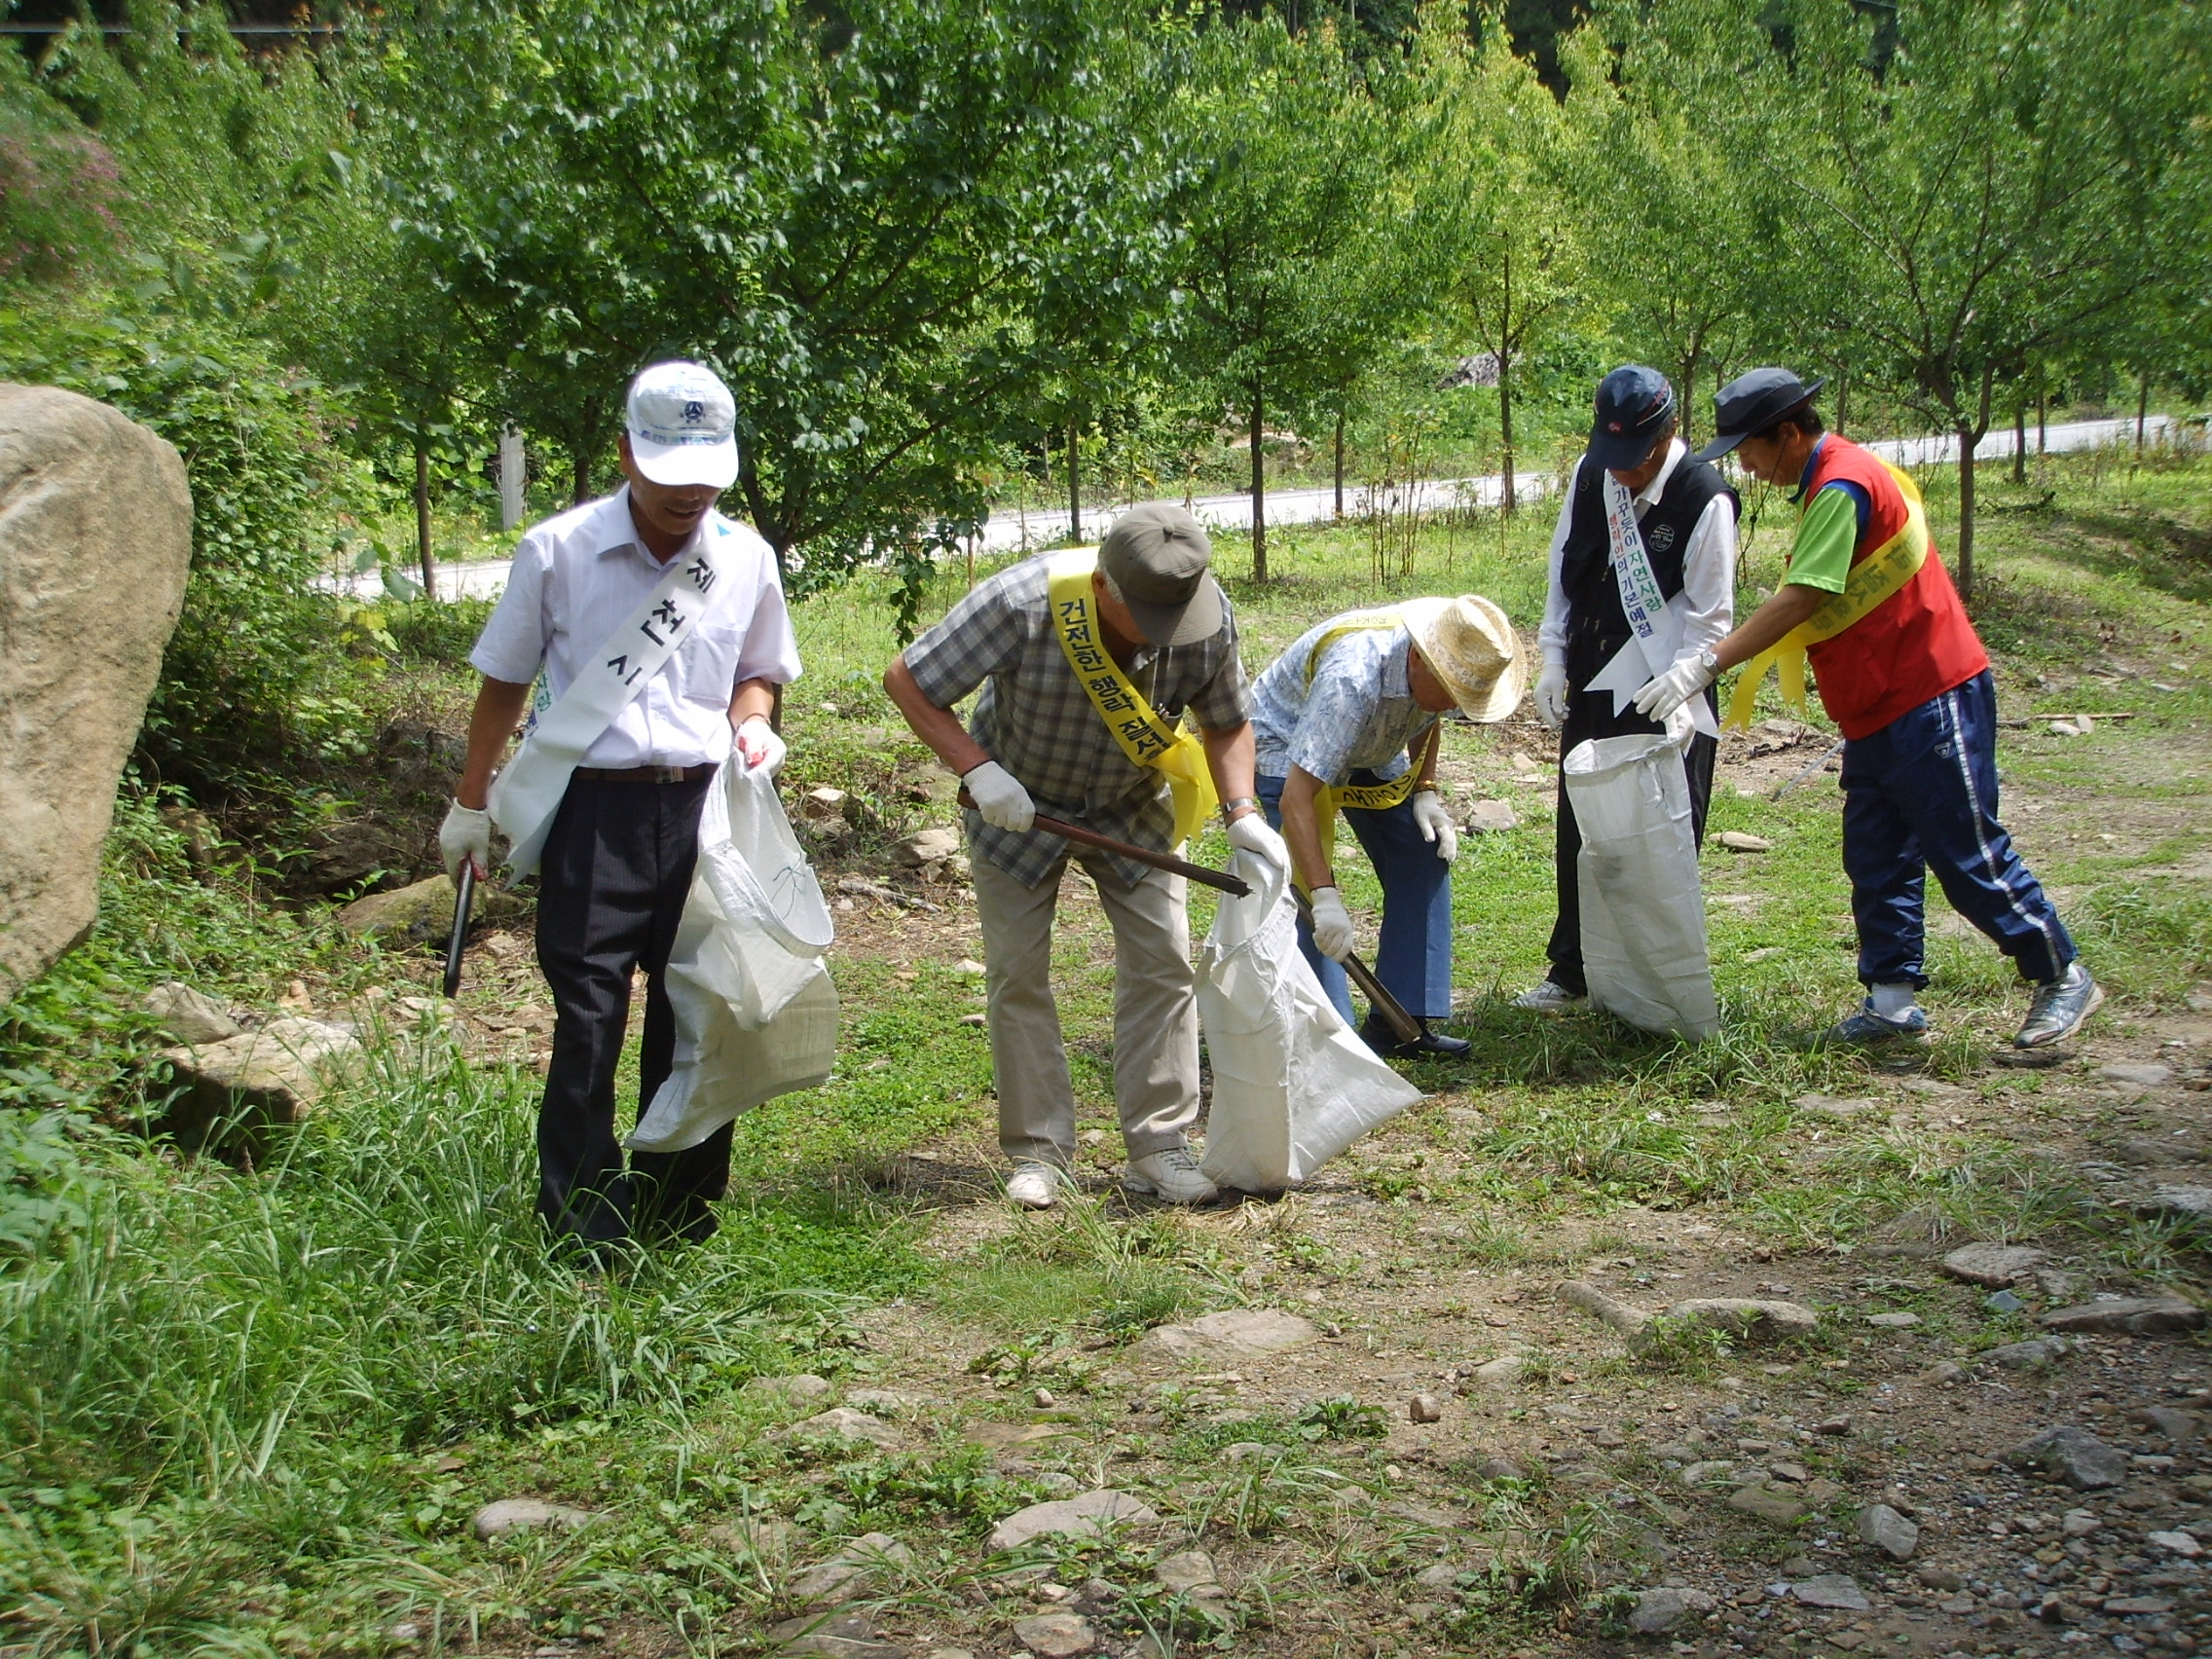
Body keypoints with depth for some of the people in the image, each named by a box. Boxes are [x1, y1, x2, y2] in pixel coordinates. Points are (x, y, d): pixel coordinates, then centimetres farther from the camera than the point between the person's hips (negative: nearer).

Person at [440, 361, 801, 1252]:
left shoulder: (746, 559, 6)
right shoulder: (558, 551, -2)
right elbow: (505, 682, 7)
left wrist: (751, 721, -2)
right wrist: (469, 806, 10)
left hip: (702, 810, 3)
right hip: (592, 815, -3)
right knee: (588, 1023, -4)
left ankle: (679, 1213, 22)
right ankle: (581, 1233, 6)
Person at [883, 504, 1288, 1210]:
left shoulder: (1209, 617, -25)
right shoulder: (1022, 603, -35)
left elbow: (1227, 722, -7)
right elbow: (907, 681, -24)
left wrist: (1242, 812, -23)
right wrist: (978, 769, -34)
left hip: (1132, 807, 2)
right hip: (1017, 804, -2)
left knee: (1163, 959, -5)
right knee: (1016, 969, -2)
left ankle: (1157, 1146, 4)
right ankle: (1038, 1150, 9)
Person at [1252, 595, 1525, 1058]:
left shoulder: (1440, 662, -21)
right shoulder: (1352, 678, -43)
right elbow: (1296, 799, -46)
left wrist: (1426, 792, -7)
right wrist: (1325, 897, -51)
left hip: (1371, 748, 7)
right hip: (1287, 746, -7)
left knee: (1425, 860, -2)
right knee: (1307, 891, -21)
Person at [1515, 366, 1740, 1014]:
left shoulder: (1704, 499, -16)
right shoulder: (1590, 475, 1)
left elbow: (1709, 616, -14)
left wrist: (1680, 702, -22)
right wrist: (1554, 659, 6)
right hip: (1590, 687, 6)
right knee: (1578, 835, 12)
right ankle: (1571, 972, 25)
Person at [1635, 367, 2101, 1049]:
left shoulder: (1841, 487, -19)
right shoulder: (1827, 481, 13)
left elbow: (1798, 601, -28)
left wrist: (1706, 665, -30)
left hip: (1931, 699, -10)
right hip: (1878, 709, 10)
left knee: (1966, 852, -4)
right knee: (1876, 859, 8)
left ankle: (2063, 976, 10)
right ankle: (1892, 999, 13)